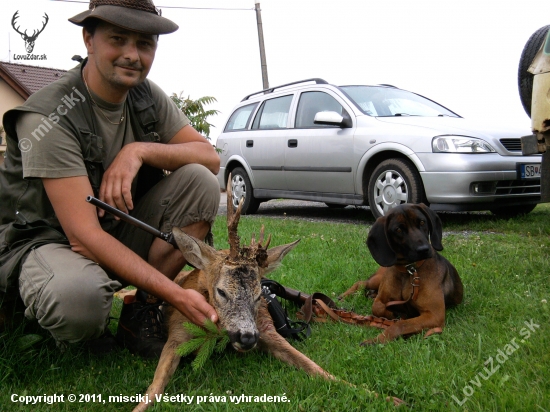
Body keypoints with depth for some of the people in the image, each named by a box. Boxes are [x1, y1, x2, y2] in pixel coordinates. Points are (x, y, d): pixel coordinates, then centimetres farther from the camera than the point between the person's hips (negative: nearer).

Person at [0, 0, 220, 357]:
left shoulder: (147, 96, -2)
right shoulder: (49, 118, -23)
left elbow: (210, 157, -7)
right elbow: (84, 235, -28)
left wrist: (140, 150, -25)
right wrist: (177, 295, -33)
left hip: (120, 233, 6)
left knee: (201, 182, -16)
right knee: (78, 297, -41)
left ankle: (140, 312, -10)